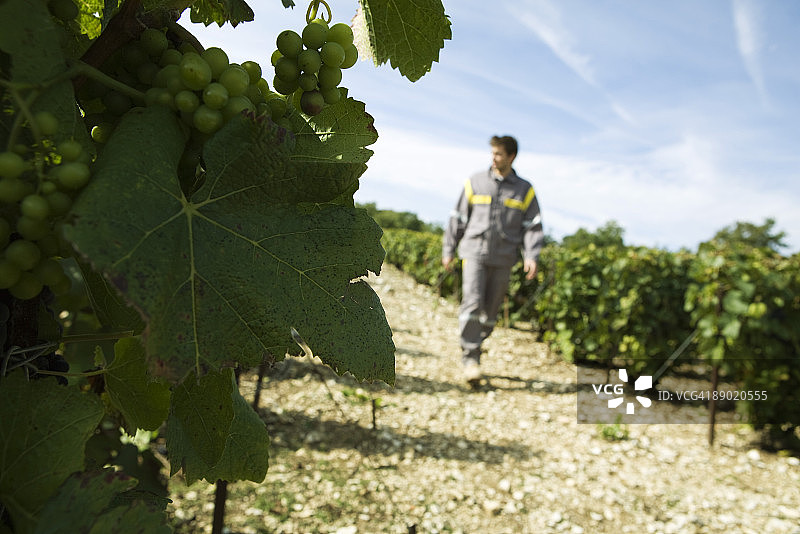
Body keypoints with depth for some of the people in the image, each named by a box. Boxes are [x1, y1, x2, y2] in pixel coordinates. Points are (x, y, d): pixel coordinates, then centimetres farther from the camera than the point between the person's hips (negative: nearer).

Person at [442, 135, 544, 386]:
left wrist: (531, 256, -10)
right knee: (472, 303, -14)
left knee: (490, 311, 5)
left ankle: (474, 346, 24)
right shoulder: (475, 182, 8)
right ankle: (470, 357, -6)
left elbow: (533, 227, 5)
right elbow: (458, 218, 12)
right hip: (474, 253, -1)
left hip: (503, 259, 1)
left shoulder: (524, 190, 8)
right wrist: (448, 249, 10)